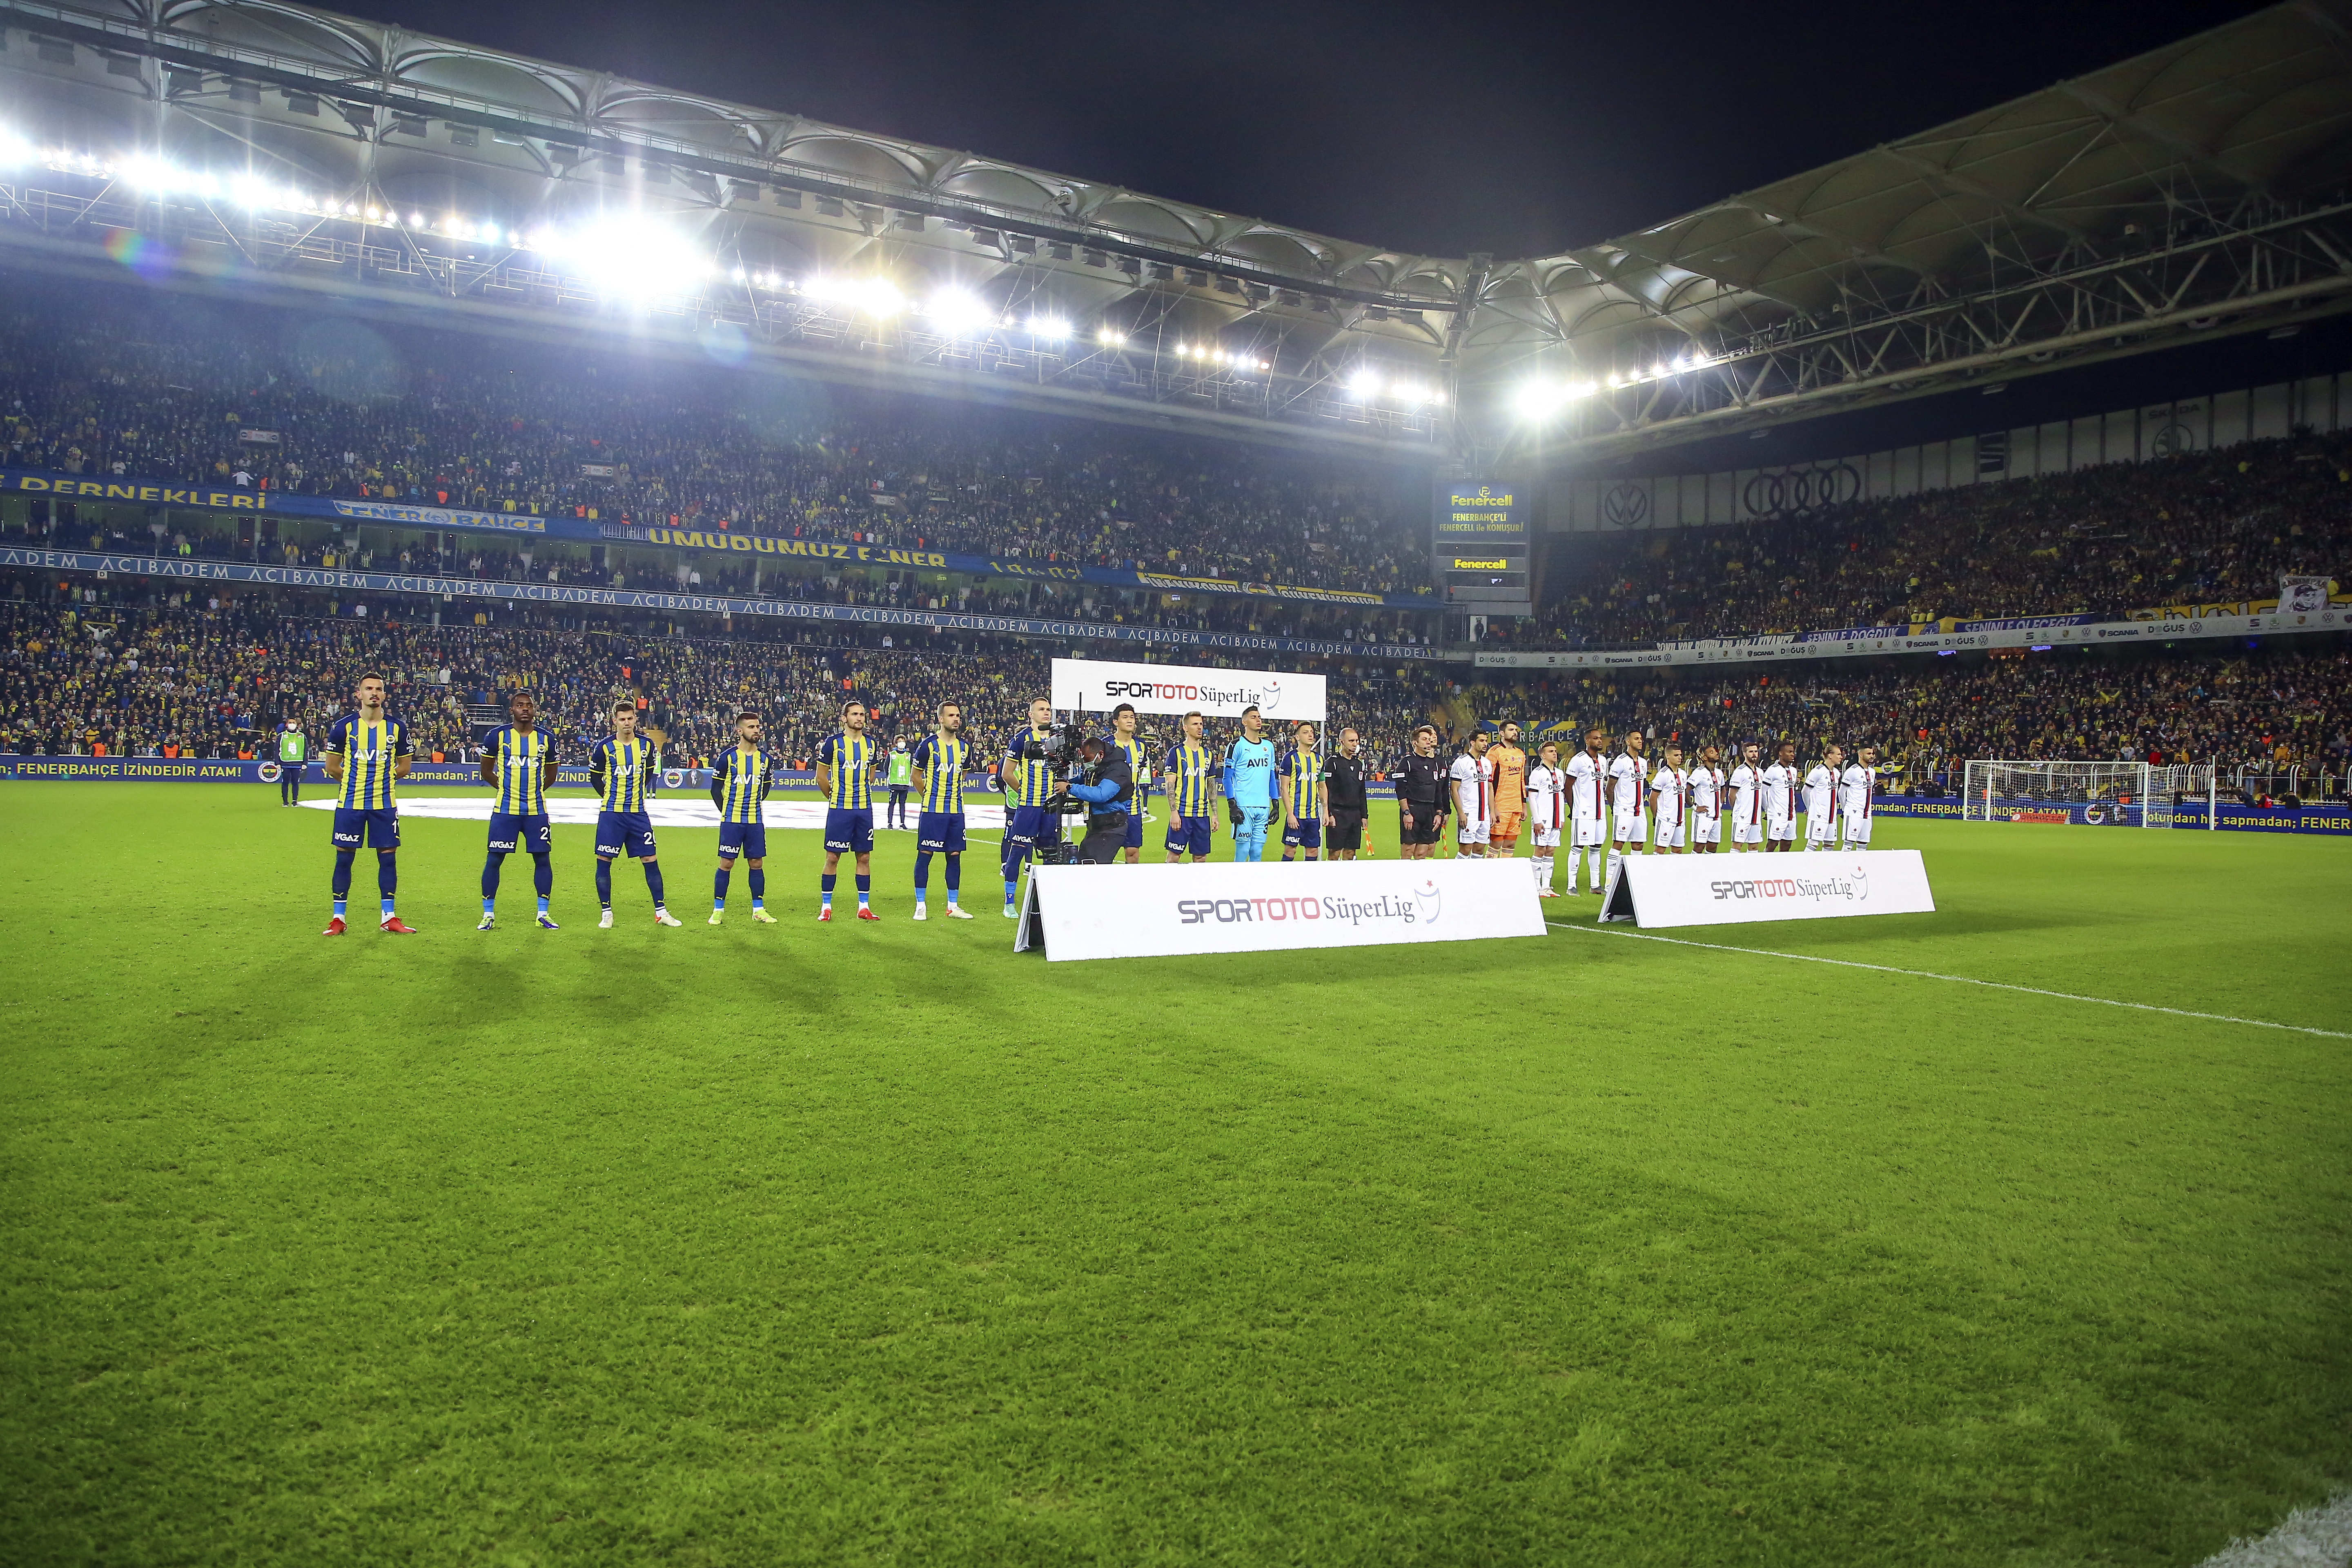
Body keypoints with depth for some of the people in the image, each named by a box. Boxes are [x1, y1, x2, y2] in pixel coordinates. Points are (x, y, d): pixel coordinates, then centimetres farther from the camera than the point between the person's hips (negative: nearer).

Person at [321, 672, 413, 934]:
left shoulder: (397, 728, 3)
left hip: (385, 804, 1)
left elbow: (404, 767, 12)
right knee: (344, 858, 3)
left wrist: (381, 780, 8)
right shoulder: (344, 726, -2)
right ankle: (338, 918, 12)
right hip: (350, 803, -1)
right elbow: (332, 767, 5)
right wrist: (355, 782, 10)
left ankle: (388, 918, 12)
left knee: (388, 857, 3)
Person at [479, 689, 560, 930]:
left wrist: (533, 790, 10)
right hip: (505, 810, -2)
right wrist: (507, 786, 8)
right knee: (495, 859, 1)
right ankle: (488, 914, 12)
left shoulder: (546, 739, 4)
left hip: (536, 811, 2)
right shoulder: (498, 736, -1)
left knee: (542, 859, 3)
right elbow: (486, 772, 9)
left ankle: (543, 914, 13)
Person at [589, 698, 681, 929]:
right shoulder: (604, 747, -6)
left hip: (638, 814, 2)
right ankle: (607, 914, 9)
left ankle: (661, 912, 9)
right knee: (604, 860, -1)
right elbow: (594, 776, 8)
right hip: (611, 814, -2)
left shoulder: (647, 744, 1)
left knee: (650, 860, 3)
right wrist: (608, 797, 4)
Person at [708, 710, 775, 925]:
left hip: (756, 821, 3)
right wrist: (726, 812, -2)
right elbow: (716, 789, 1)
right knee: (726, 863, 0)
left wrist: (755, 807, 12)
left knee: (757, 863, 6)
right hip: (731, 821, -3)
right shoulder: (727, 757, -5)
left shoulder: (766, 759, 6)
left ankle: (759, 910, 14)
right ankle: (718, 910, 9)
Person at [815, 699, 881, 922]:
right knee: (832, 857, 0)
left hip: (864, 809, 4)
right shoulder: (833, 742, -5)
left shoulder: (870, 743, 9)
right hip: (839, 810, -4)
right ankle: (826, 907, 8)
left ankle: (864, 907, 13)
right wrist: (834, 797, 10)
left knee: (864, 857, 6)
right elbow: (821, 776, 2)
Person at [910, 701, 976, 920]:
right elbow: (916, 776, 3)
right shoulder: (928, 745, -7)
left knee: (955, 856, 7)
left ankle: (953, 907, 15)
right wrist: (933, 796, 8)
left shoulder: (964, 747, 8)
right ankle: (920, 906, 5)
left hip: (956, 811, 5)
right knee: (925, 854, -2)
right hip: (932, 810, -5)